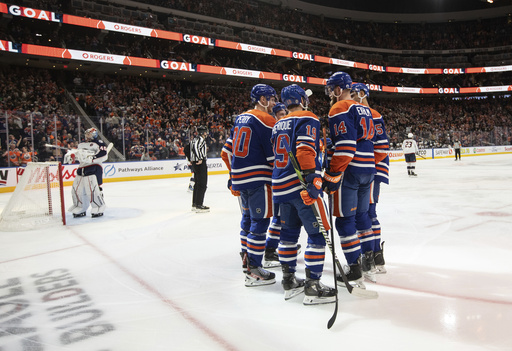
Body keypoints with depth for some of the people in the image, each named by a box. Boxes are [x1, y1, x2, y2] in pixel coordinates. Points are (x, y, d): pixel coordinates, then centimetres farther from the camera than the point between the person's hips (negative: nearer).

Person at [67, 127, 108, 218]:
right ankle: (80, 209, 22)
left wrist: (92, 158, -24)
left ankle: (98, 209, -7)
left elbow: (104, 155, -14)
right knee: (76, 188, 8)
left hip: (93, 168, -8)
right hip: (82, 168, 8)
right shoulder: (81, 144, 21)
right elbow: (76, 151, 35)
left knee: (93, 188, -17)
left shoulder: (99, 143, -2)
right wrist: (71, 154, 13)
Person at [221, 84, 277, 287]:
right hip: (258, 179, -9)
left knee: (248, 217, 20)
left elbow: (227, 151, 17)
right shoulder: (265, 120, -10)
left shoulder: (241, 118, 15)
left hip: (239, 178, 9)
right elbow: (275, 155, -14)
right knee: (260, 221, -4)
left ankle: (246, 259, 31)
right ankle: (253, 271, -1)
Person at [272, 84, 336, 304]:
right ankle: (312, 287, 0)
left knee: (289, 232, 16)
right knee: (318, 233, -2)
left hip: (281, 187, 8)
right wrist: (313, 181, -25)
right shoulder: (308, 119, -5)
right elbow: (305, 150, -21)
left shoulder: (278, 125, 18)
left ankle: (289, 280, 24)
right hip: (301, 187, -8)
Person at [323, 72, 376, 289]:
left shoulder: (340, 109, -11)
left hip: (348, 171, -9)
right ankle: (367, 260, 29)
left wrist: (332, 176, -19)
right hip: (367, 171, 9)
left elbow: (345, 146, -20)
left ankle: (355, 271, 0)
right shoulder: (364, 110, 18)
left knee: (345, 220, -3)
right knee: (361, 215, 19)